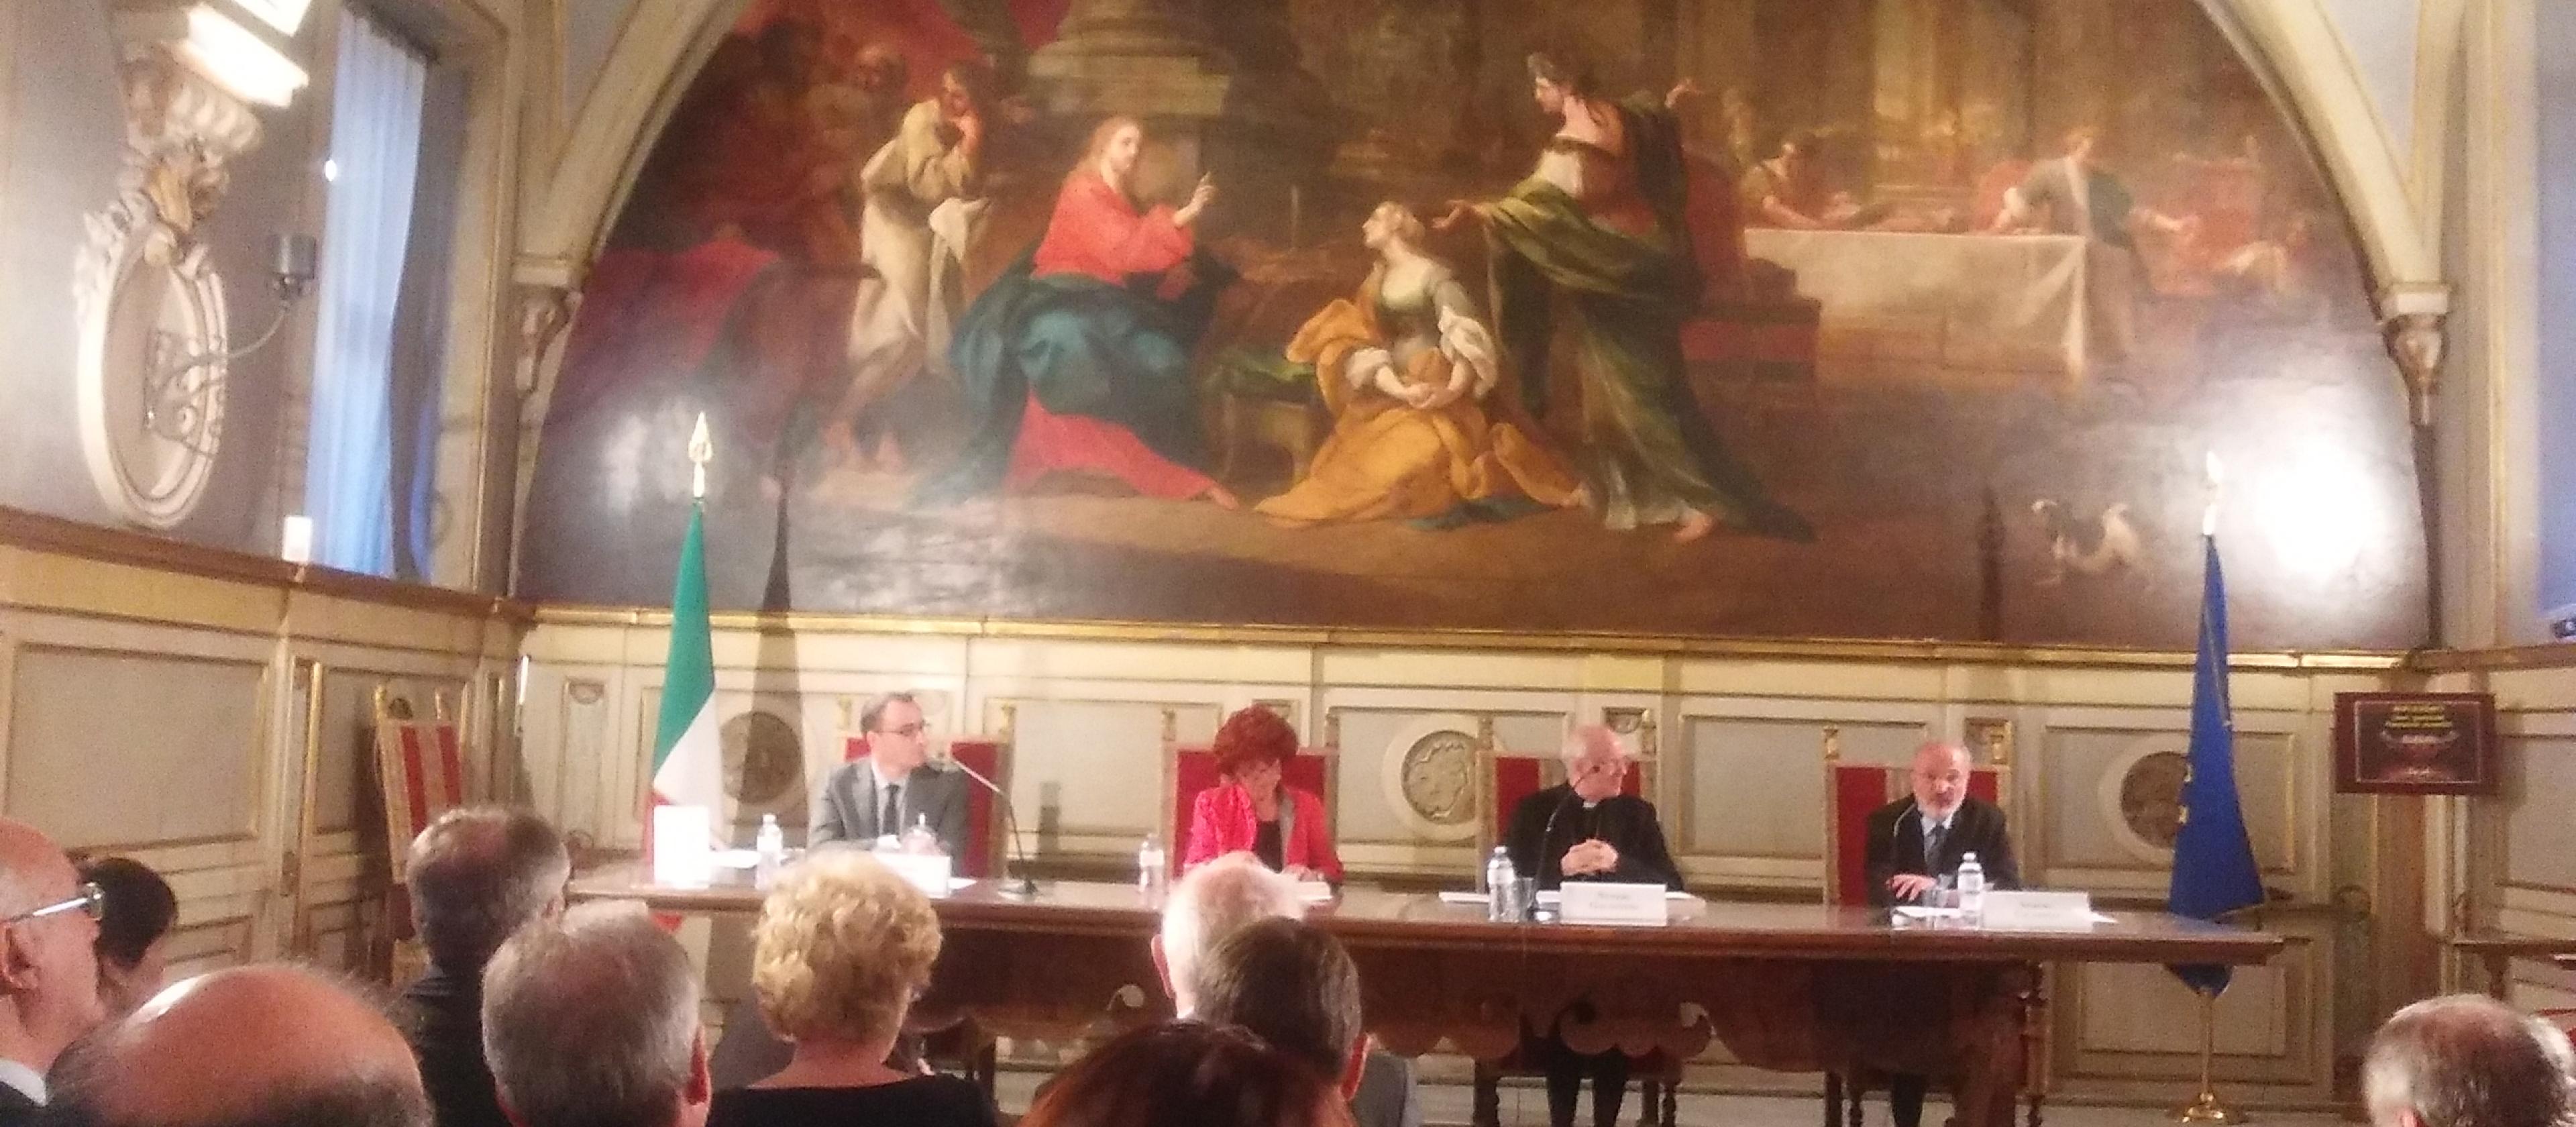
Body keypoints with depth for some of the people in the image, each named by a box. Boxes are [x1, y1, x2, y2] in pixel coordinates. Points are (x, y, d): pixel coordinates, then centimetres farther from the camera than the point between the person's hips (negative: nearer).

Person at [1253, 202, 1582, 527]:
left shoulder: (1434, 274, -4)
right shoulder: (1377, 281, 15)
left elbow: (1469, 337, -14)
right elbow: (1362, 345, 2)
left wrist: (1454, 389, -31)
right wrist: (1399, 389, -16)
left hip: (1439, 395, -6)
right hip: (1391, 396, 6)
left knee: (1428, 453, -29)